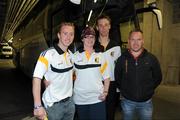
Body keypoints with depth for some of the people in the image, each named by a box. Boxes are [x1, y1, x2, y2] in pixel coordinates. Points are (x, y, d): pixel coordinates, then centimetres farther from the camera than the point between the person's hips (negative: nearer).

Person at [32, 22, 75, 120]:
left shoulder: (70, 54, 3)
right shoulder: (48, 54, -18)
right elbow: (37, 78, -21)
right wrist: (38, 106, -25)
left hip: (70, 102, 6)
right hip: (53, 105, -6)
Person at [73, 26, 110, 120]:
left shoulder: (100, 56, 3)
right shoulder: (75, 56, 0)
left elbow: (106, 76, 6)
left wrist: (105, 92, -5)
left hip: (97, 98, 0)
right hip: (80, 99, 0)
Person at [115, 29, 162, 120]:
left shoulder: (151, 58, -5)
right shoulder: (122, 59, -4)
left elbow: (158, 78, 7)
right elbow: (117, 77, 7)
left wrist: (148, 90, 5)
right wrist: (123, 90, 4)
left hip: (146, 102, 0)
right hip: (127, 101, 0)